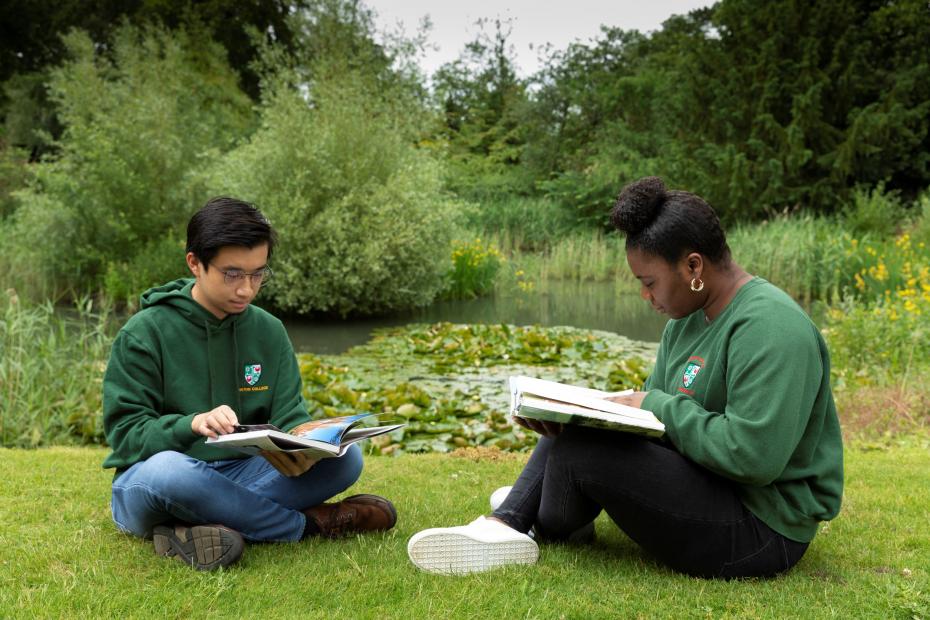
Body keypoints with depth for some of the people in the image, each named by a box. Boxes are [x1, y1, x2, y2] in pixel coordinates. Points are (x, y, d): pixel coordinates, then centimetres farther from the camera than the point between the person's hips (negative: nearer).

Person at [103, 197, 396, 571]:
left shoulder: (269, 332, 6)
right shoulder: (145, 333, -8)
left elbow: (289, 414, 2)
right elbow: (125, 432, -13)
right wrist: (192, 425, -33)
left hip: (240, 475, 5)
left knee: (345, 458, -15)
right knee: (168, 470, -40)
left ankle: (199, 531, -27)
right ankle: (309, 522, -20)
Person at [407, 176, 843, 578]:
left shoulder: (767, 327, -22)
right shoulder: (688, 318, 8)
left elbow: (753, 455, -30)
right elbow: (654, 412, 9)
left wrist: (657, 406, -20)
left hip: (760, 530, -10)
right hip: (700, 479, 10)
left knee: (578, 448, -19)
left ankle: (550, 533, 11)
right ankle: (506, 525, -5)